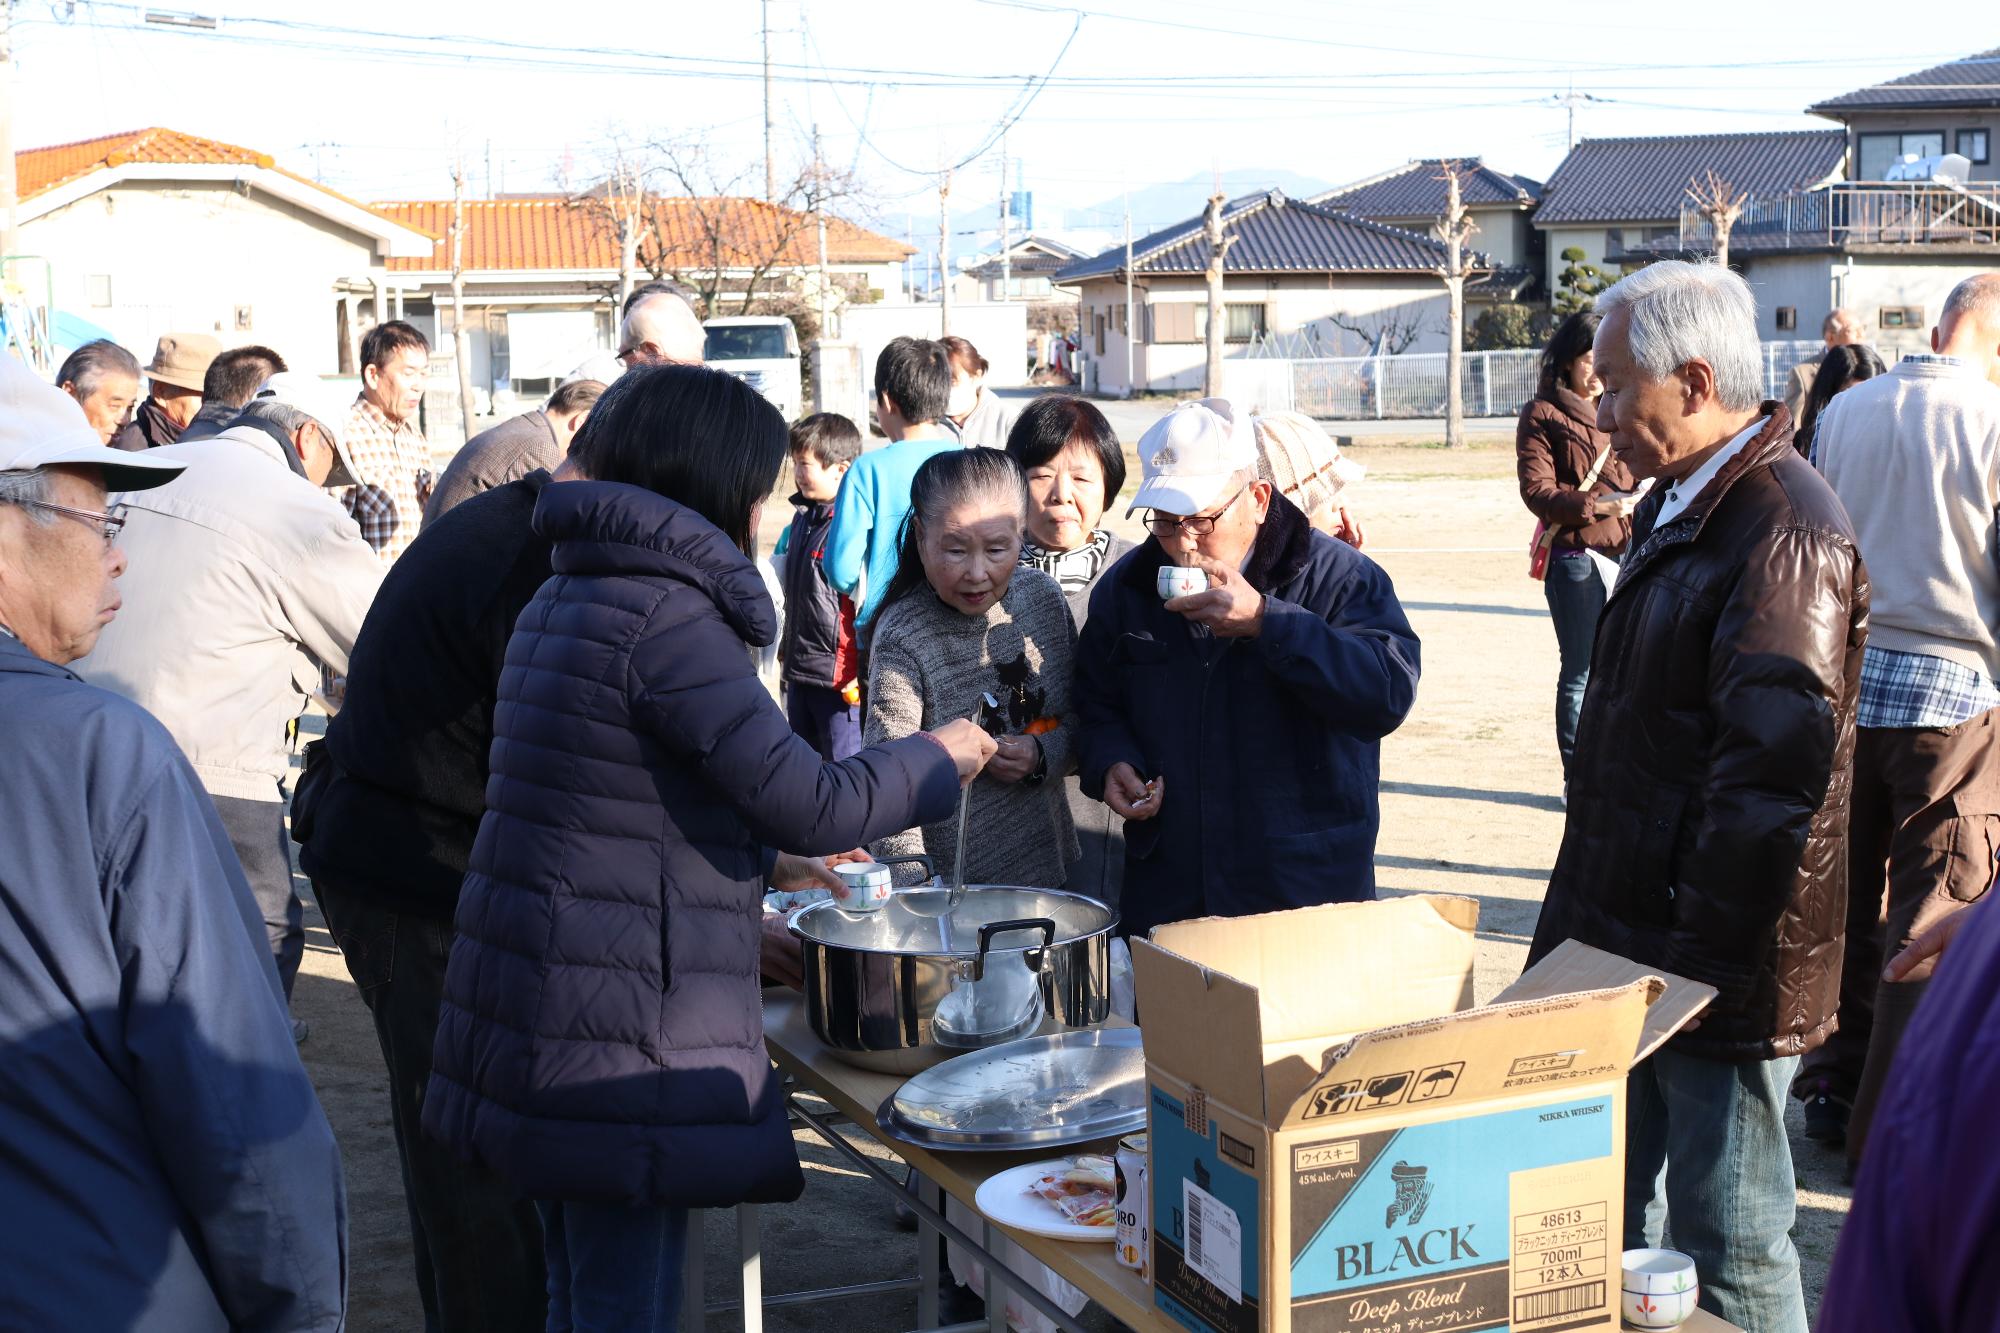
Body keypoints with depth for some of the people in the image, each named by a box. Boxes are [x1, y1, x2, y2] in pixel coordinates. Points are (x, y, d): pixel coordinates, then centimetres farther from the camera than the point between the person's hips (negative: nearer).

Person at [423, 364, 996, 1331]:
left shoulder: (562, 600, 13)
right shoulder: (667, 616, -17)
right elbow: (813, 806, -16)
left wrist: (768, 863, 26)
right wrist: (939, 758, 1)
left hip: (537, 1020, 10)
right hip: (620, 1035, -10)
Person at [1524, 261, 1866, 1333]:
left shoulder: (1783, 538, -19)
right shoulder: (1679, 508, 13)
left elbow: (1772, 777, -24)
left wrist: (1696, 958, -21)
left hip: (1720, 968, -10)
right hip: (1628, 944, 10)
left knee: (1729, 1246, 4)